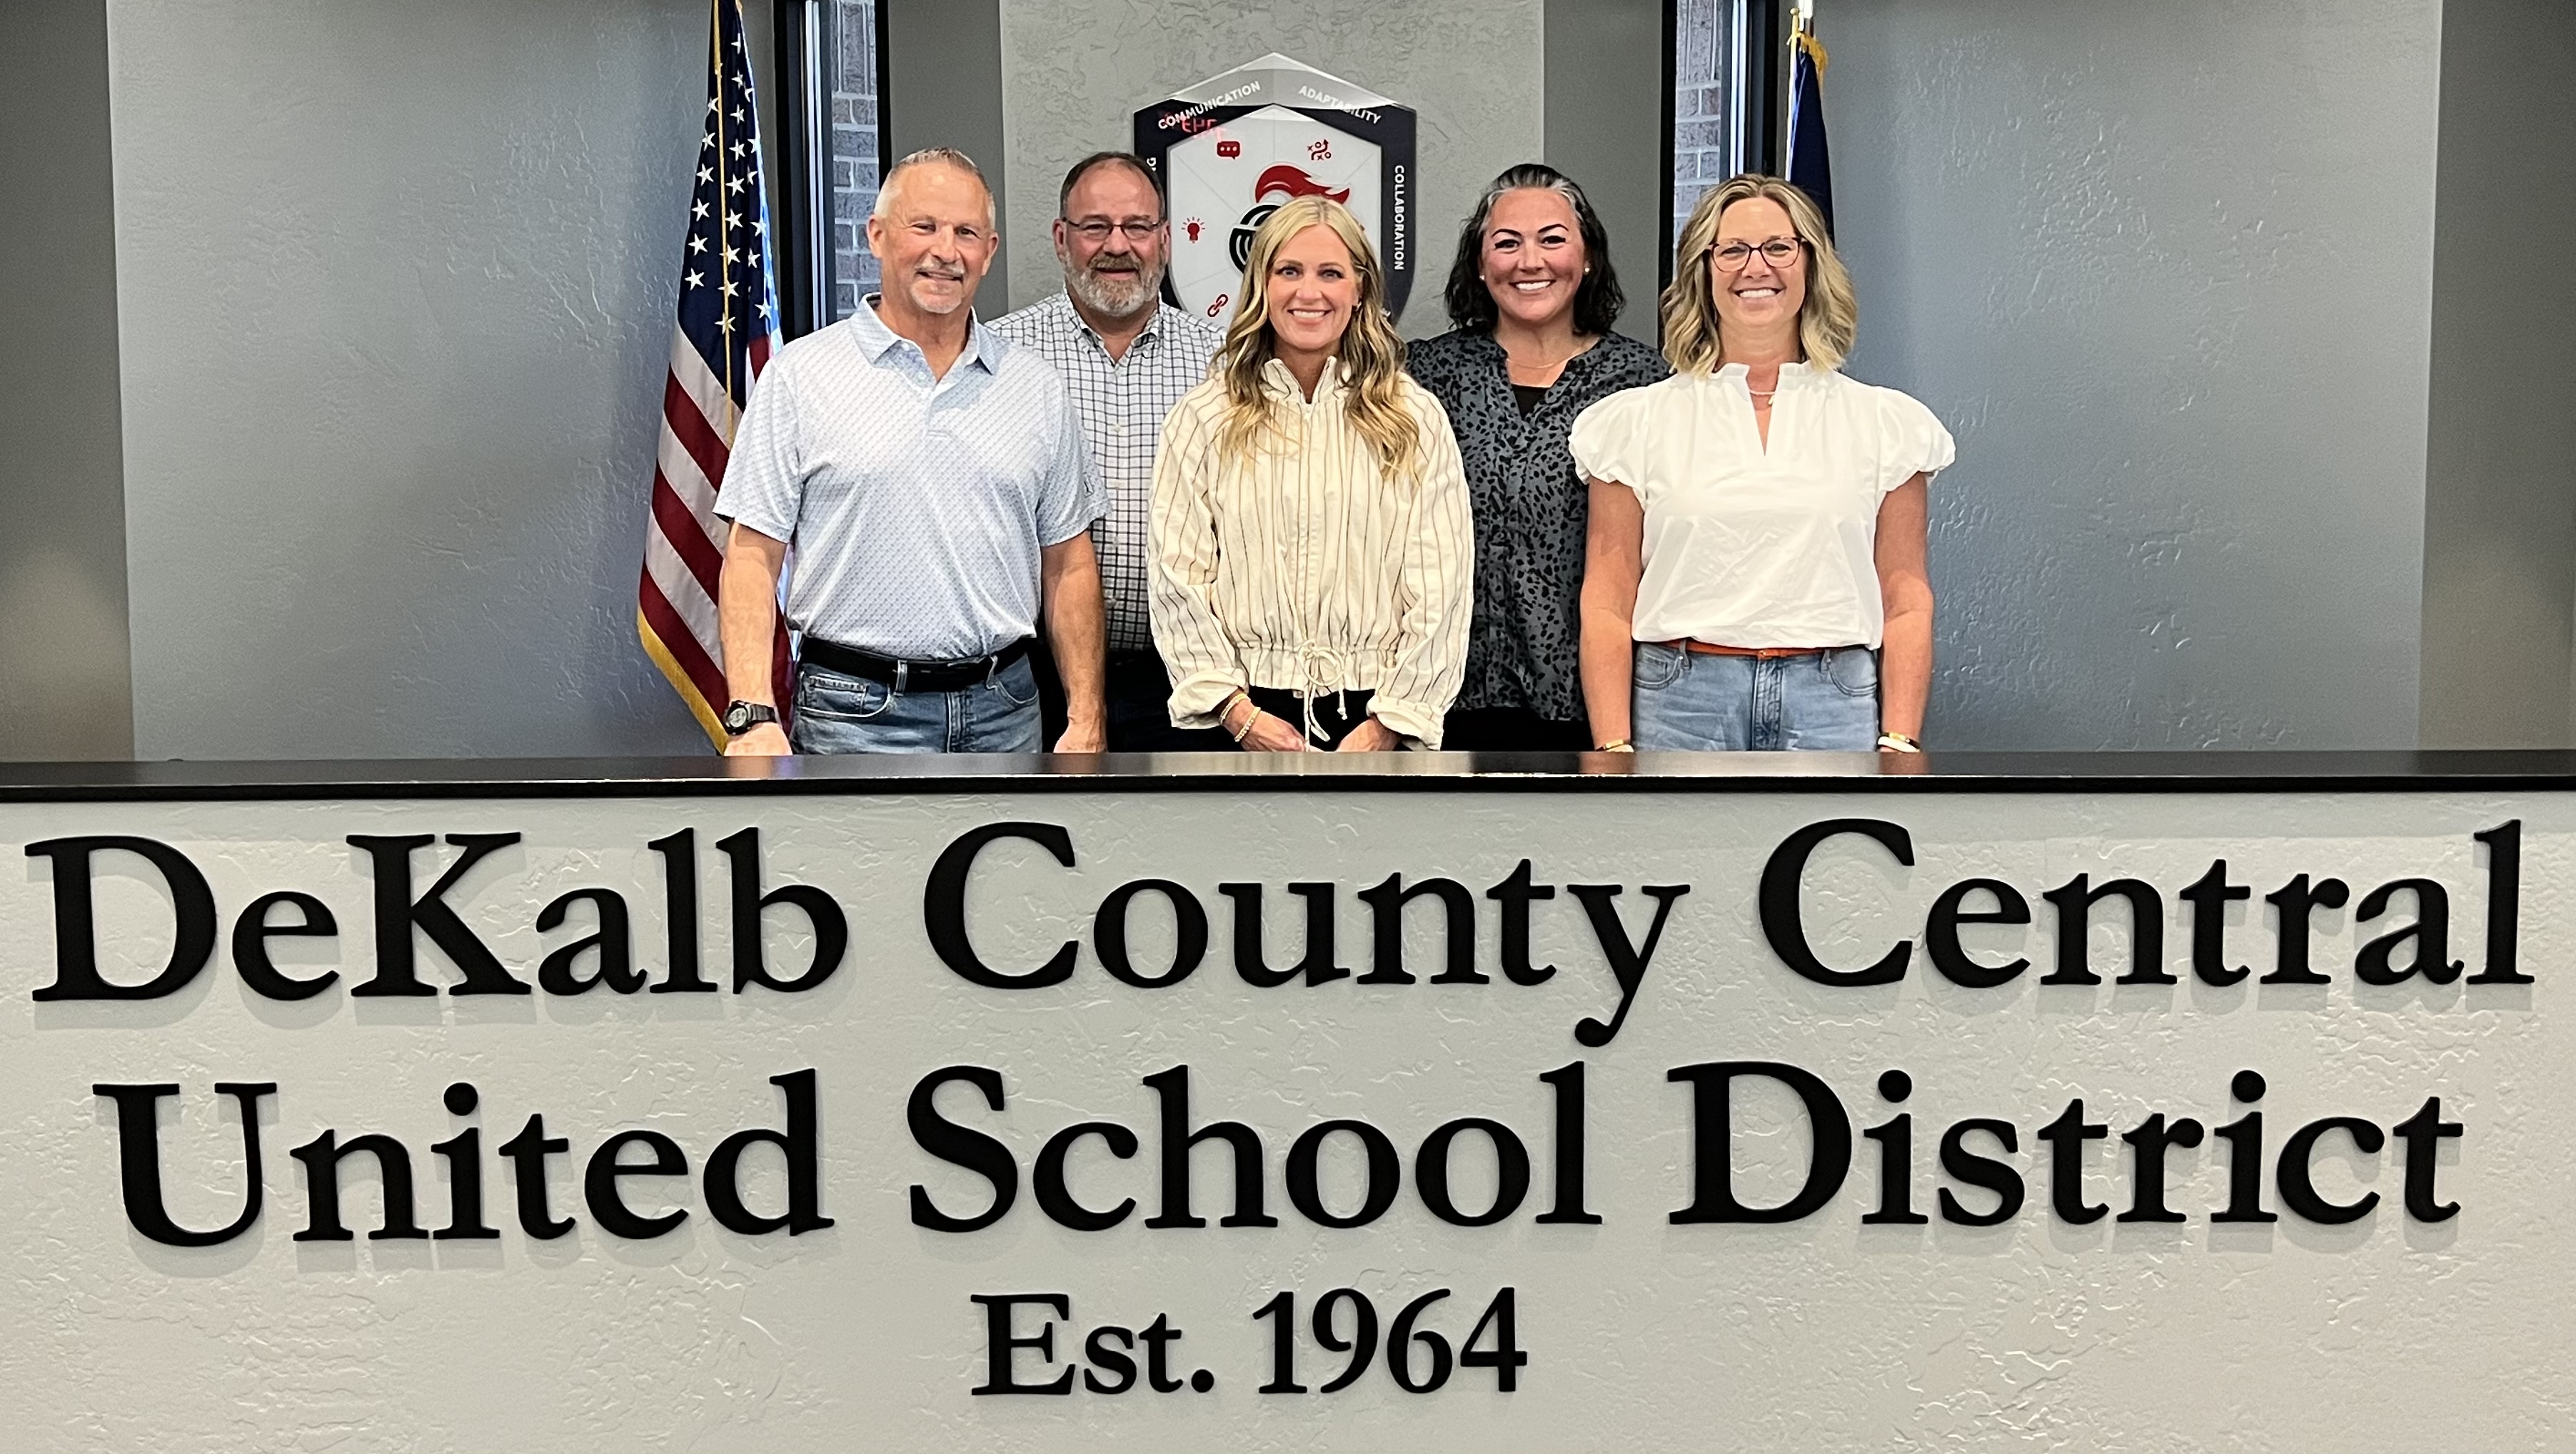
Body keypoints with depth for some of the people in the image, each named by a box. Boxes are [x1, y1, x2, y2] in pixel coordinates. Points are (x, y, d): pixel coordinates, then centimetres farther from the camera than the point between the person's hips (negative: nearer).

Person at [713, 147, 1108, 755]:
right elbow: (753, 555, -4)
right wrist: (754, 714, -15)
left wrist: (1086, 721, 3)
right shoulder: (800, 375, 0)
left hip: (1004, 712, 3)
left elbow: (1067, 565, 10)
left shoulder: (1037, 385, 9)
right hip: (857, 712, -3)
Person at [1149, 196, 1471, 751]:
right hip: (1241, 717, 0)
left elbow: (1441, 588, 0)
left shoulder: (1416, 419, 4)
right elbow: (1178, 580, -1)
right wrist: (1236, 709, -9)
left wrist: (1390, 722, -8)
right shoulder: (1203, 418, 4)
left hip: (1377, 715, 0)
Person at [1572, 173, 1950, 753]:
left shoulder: (1884, 422, 10)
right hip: (1678, 702, 0)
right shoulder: (1637, 421, 7)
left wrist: (1900, 744, -2)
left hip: (1834, 706, 1)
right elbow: (1607, 606, 3)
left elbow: (1906, 602, 8)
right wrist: (1613, 749, -6)